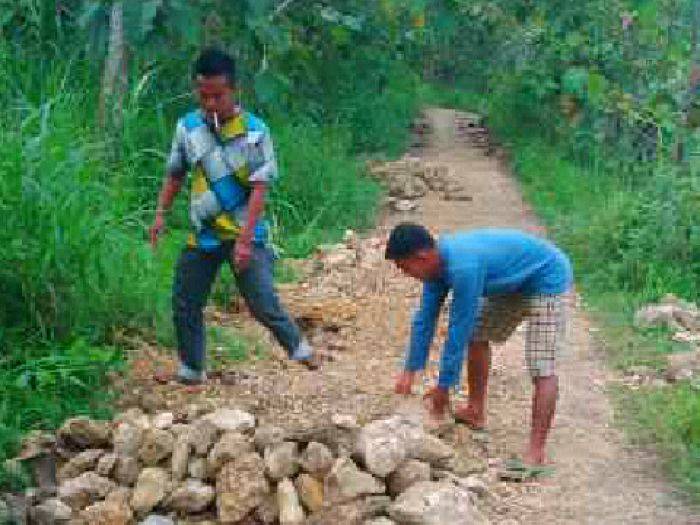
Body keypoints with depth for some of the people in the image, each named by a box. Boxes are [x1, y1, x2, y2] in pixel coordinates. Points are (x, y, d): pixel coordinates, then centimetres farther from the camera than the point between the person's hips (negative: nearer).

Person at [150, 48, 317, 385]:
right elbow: (175, 174, 14)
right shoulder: (187, 127, 0)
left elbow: (259, 189, -14)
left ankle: (297, 347, 16)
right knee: (184, 303, 9)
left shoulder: (254, 130, -13)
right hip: (202, 234, 5)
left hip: (243, 233, -5)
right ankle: (191, 369, 26)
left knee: (262, 302, -10)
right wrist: (161, 214, 4)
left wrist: (245, 240, -19)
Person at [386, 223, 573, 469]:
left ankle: (536, 453, -19)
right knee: (477, 336, 15)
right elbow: (425, 317, 1)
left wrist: (443, 387, -19)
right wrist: (409, 371, 2)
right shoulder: (437, 261, -7)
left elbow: (458, 330, -28)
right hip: (515, 281, 10)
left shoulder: (463, 268, -35)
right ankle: (475, 412, 29)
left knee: (542, 368, -16)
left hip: (547, 279, -10)